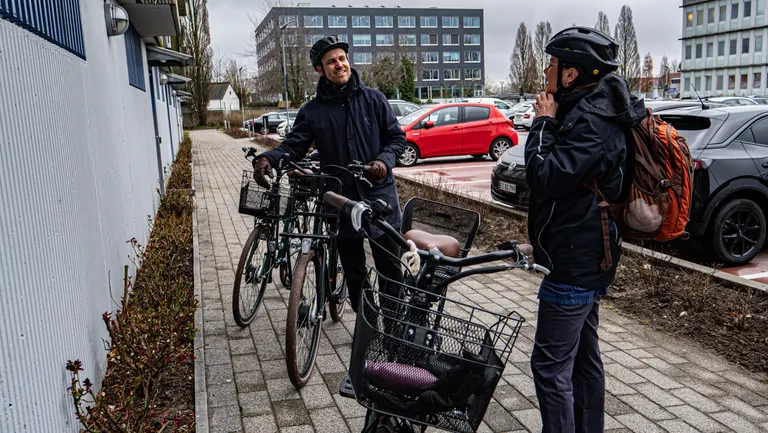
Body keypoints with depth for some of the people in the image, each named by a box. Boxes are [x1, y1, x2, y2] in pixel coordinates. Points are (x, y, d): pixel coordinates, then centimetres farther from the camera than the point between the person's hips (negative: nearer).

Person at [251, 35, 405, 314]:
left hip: (380, 196, -1)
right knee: (354, 273, 11)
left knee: (391, 268, 7)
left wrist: (384, 161, -15)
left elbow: (397, 137, 5)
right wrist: (267, 158, -20)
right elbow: (293, 146, 0)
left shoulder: (373, 99, 2)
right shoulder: (312, 111, 4)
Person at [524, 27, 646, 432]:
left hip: (574, 263, -11)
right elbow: (553, 174, 16)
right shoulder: (592, 112, 11)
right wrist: (549, 122, 3)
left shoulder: (592, 125, -21)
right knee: (584, 355, 21)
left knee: (551, 365, -3)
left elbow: (544, 178, -27)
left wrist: (543, 123, -15)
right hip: (586, 259, 11)